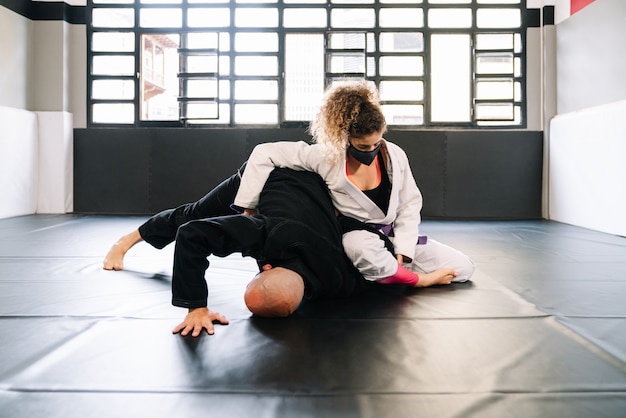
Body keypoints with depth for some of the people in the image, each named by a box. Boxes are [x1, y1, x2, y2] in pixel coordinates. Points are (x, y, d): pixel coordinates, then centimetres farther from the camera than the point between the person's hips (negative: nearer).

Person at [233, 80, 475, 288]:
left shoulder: (394, 156, -11)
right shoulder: (326, 157, -21)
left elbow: (410, 203, 0)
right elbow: (264, 154, -19)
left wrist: (401, 252, -9)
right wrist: (248, 206, -18)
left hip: (393, 236, 4)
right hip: (355, 237, -3)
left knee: (463, 268, -5)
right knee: (363, 247, -42)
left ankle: (387, 270, 5)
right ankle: (417, 280, -14)